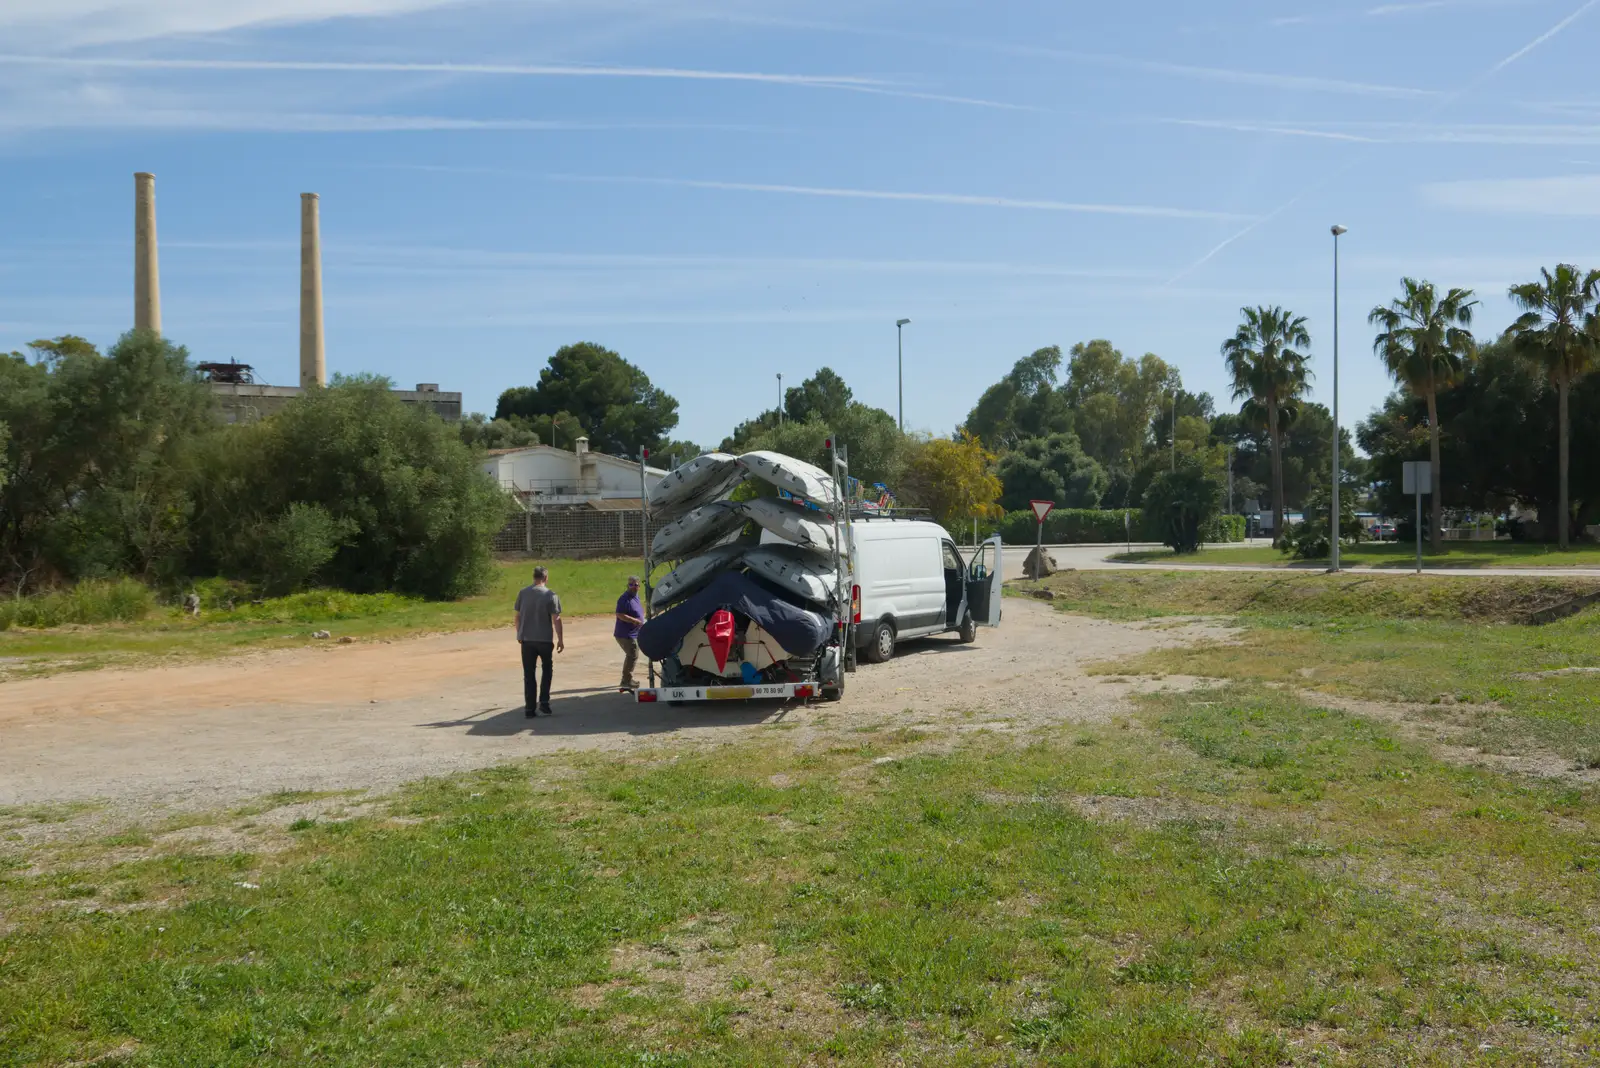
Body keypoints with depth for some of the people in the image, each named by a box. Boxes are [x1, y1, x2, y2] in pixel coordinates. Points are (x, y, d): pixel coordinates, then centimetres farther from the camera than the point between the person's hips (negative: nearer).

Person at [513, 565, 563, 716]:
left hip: (526, 639, 2)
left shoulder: (522, 593, 1)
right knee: (546, 670, 18)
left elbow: (517, 616, 6)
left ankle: (530, 709, 6)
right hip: (545, 639, -2)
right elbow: (556, 619, -11)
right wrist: (560, 639, -5)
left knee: (529, 674, 8)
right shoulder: (550, 595, -9)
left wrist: (519, 633, 19)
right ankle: (544, 702, 7)